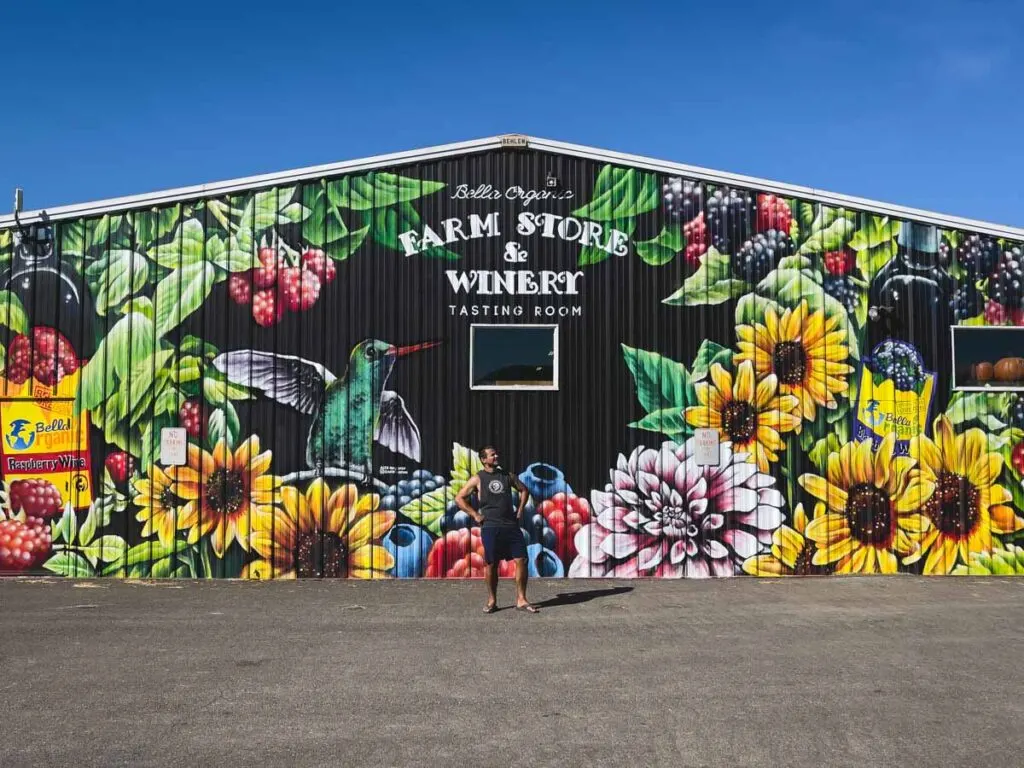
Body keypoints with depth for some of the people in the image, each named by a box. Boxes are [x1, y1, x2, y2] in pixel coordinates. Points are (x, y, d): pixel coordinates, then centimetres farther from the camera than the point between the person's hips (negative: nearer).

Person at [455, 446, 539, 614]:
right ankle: (492, 601, 16)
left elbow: (524, 490, 25)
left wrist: (520, 509, 13)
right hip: (490, 527, -3)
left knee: (521, 560, -5)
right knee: (492, 564, 1)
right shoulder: (478, 479, 2)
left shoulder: (507, 476, 11)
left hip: (511, 525, 3)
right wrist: (475, 515, -3)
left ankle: (521, 600, 3)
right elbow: (459, 498, 2)